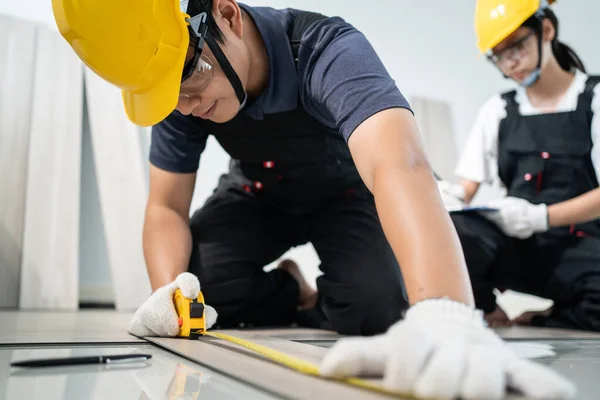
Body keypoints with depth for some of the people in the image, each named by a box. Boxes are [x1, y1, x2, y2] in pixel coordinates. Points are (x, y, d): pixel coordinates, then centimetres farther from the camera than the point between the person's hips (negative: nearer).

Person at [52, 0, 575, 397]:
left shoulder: (328, 50, -36)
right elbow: (166, 207, -13)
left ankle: (330, 304, 10)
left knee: (373, 306, -27)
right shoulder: (177, 84, -20)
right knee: (192, 290, -20)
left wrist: (446, 320, -70)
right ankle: (295, 296, 8)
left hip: (343, 192, -2)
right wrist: (168, 291, -34)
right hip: (258, 196, 3)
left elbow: (400, 166, -54)